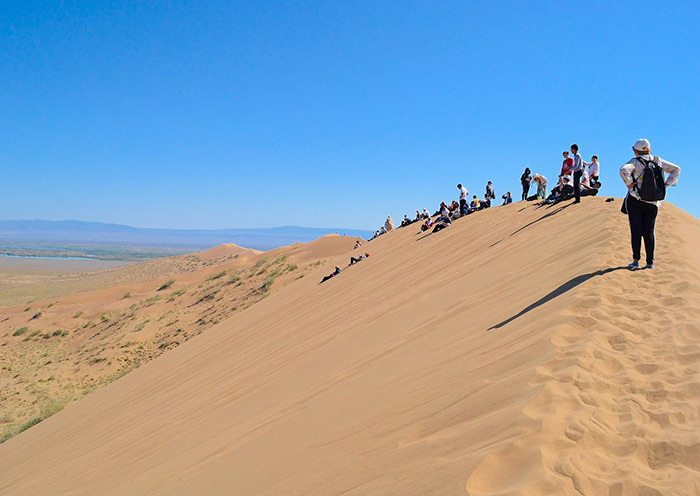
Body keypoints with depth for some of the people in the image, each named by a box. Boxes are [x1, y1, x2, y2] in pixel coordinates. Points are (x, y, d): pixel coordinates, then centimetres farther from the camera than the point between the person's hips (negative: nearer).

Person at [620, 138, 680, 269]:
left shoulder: (635, 161, -5)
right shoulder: (657, 161, 11)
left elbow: (624, 170, -26)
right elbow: (676, 169, 18)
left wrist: (629, 184, -13)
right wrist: (666, 184, 14)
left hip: (636, 199, -4)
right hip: (653, 203, 4)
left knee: (636, 231, 0)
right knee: (649, 232, 6)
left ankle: (636, 260, -3)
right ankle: (650, 262, 5)